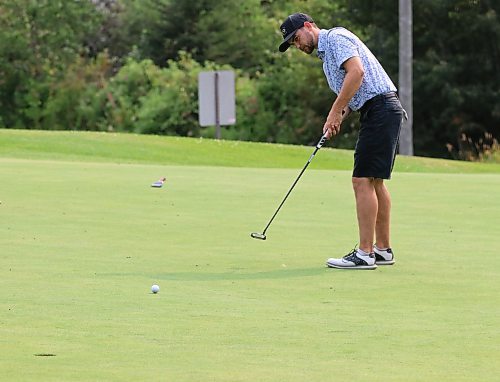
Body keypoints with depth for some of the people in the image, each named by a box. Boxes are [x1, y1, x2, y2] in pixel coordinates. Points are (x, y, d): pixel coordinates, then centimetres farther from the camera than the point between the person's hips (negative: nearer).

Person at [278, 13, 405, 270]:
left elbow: (356, 71, -22)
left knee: (363, 180, -11)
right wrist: (338, 119, 5)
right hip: (379, 112, 11)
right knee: (374, 182, 14)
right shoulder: (326, 52, 24)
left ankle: (364, 254, -12)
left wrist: (336, 111, -17)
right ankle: (382, 249, 18)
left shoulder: (335, 38, -6)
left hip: (379, 110, -11)